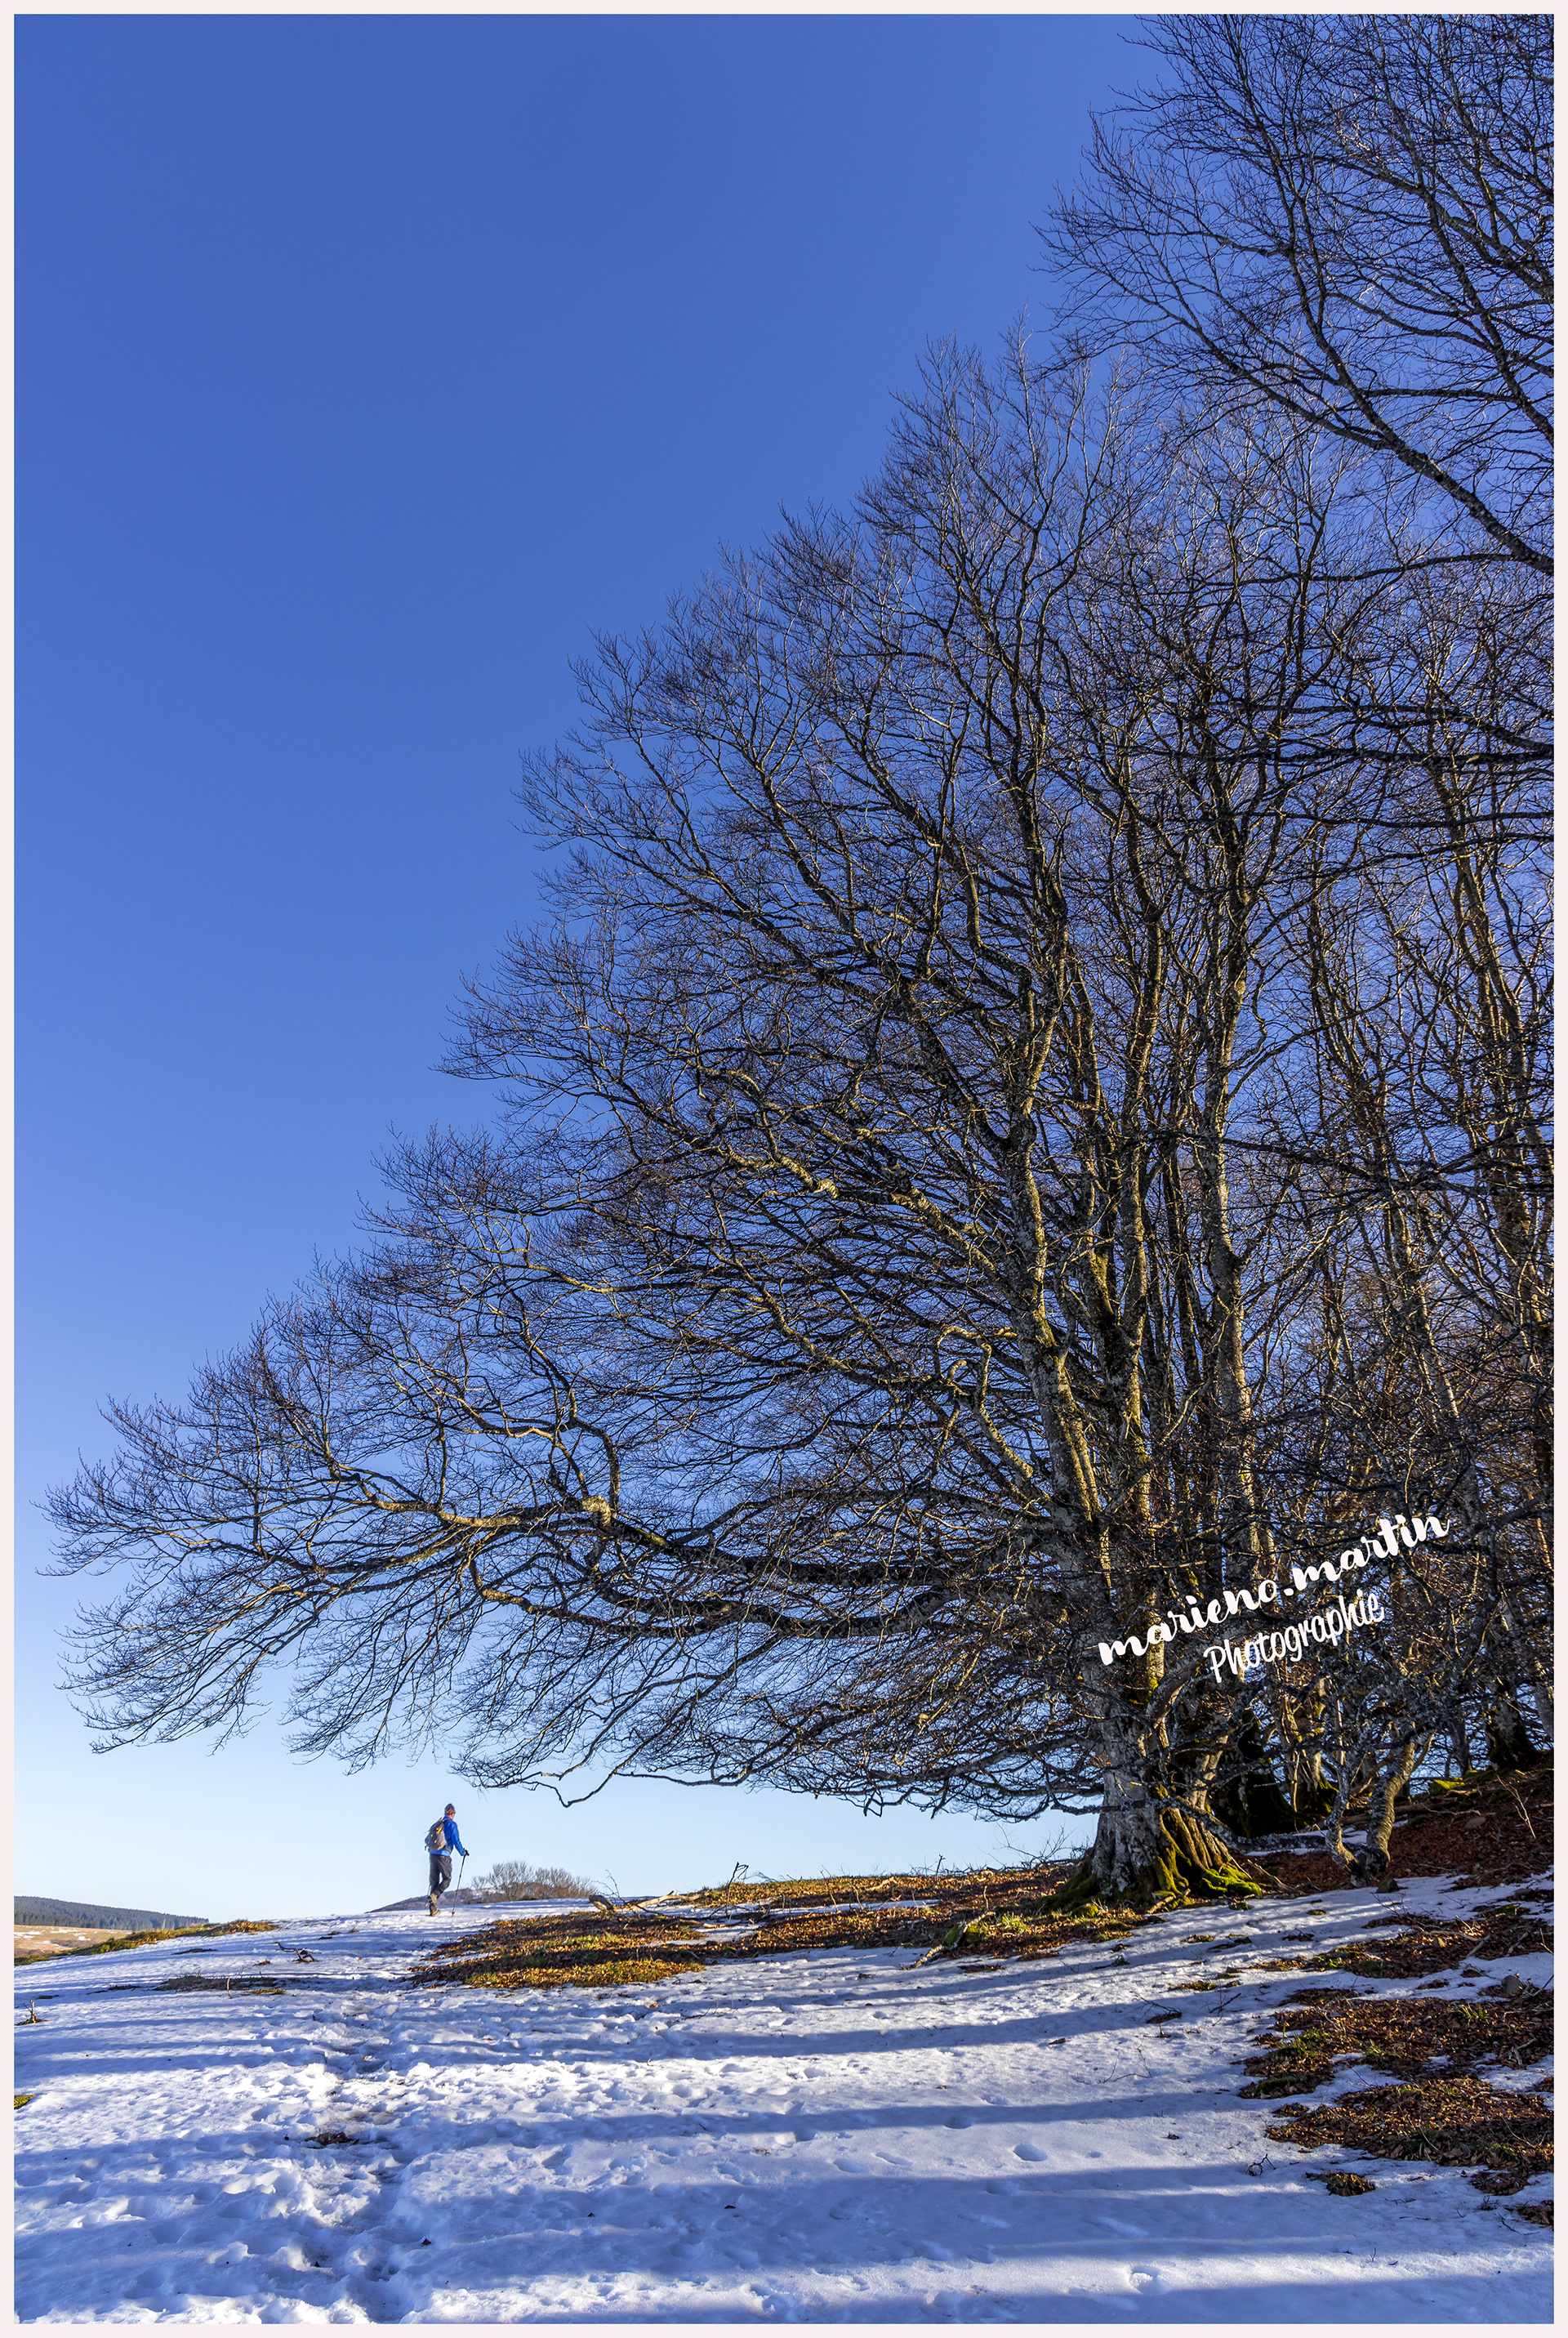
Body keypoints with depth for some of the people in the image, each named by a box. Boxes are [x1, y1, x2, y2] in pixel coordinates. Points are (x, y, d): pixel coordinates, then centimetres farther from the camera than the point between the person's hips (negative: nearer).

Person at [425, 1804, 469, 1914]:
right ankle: (435, 1895, -20)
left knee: (434, 1880, 11)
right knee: (446, 1879, 7)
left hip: (433, 1855, 5)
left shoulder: (436, 1824, 15)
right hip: (444, 1856, -5)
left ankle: (433, 1908, 5)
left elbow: (426, 1840, 24)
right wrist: (463, 1853, 7)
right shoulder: (451, 1824, -3)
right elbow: (456, 1841, -9)